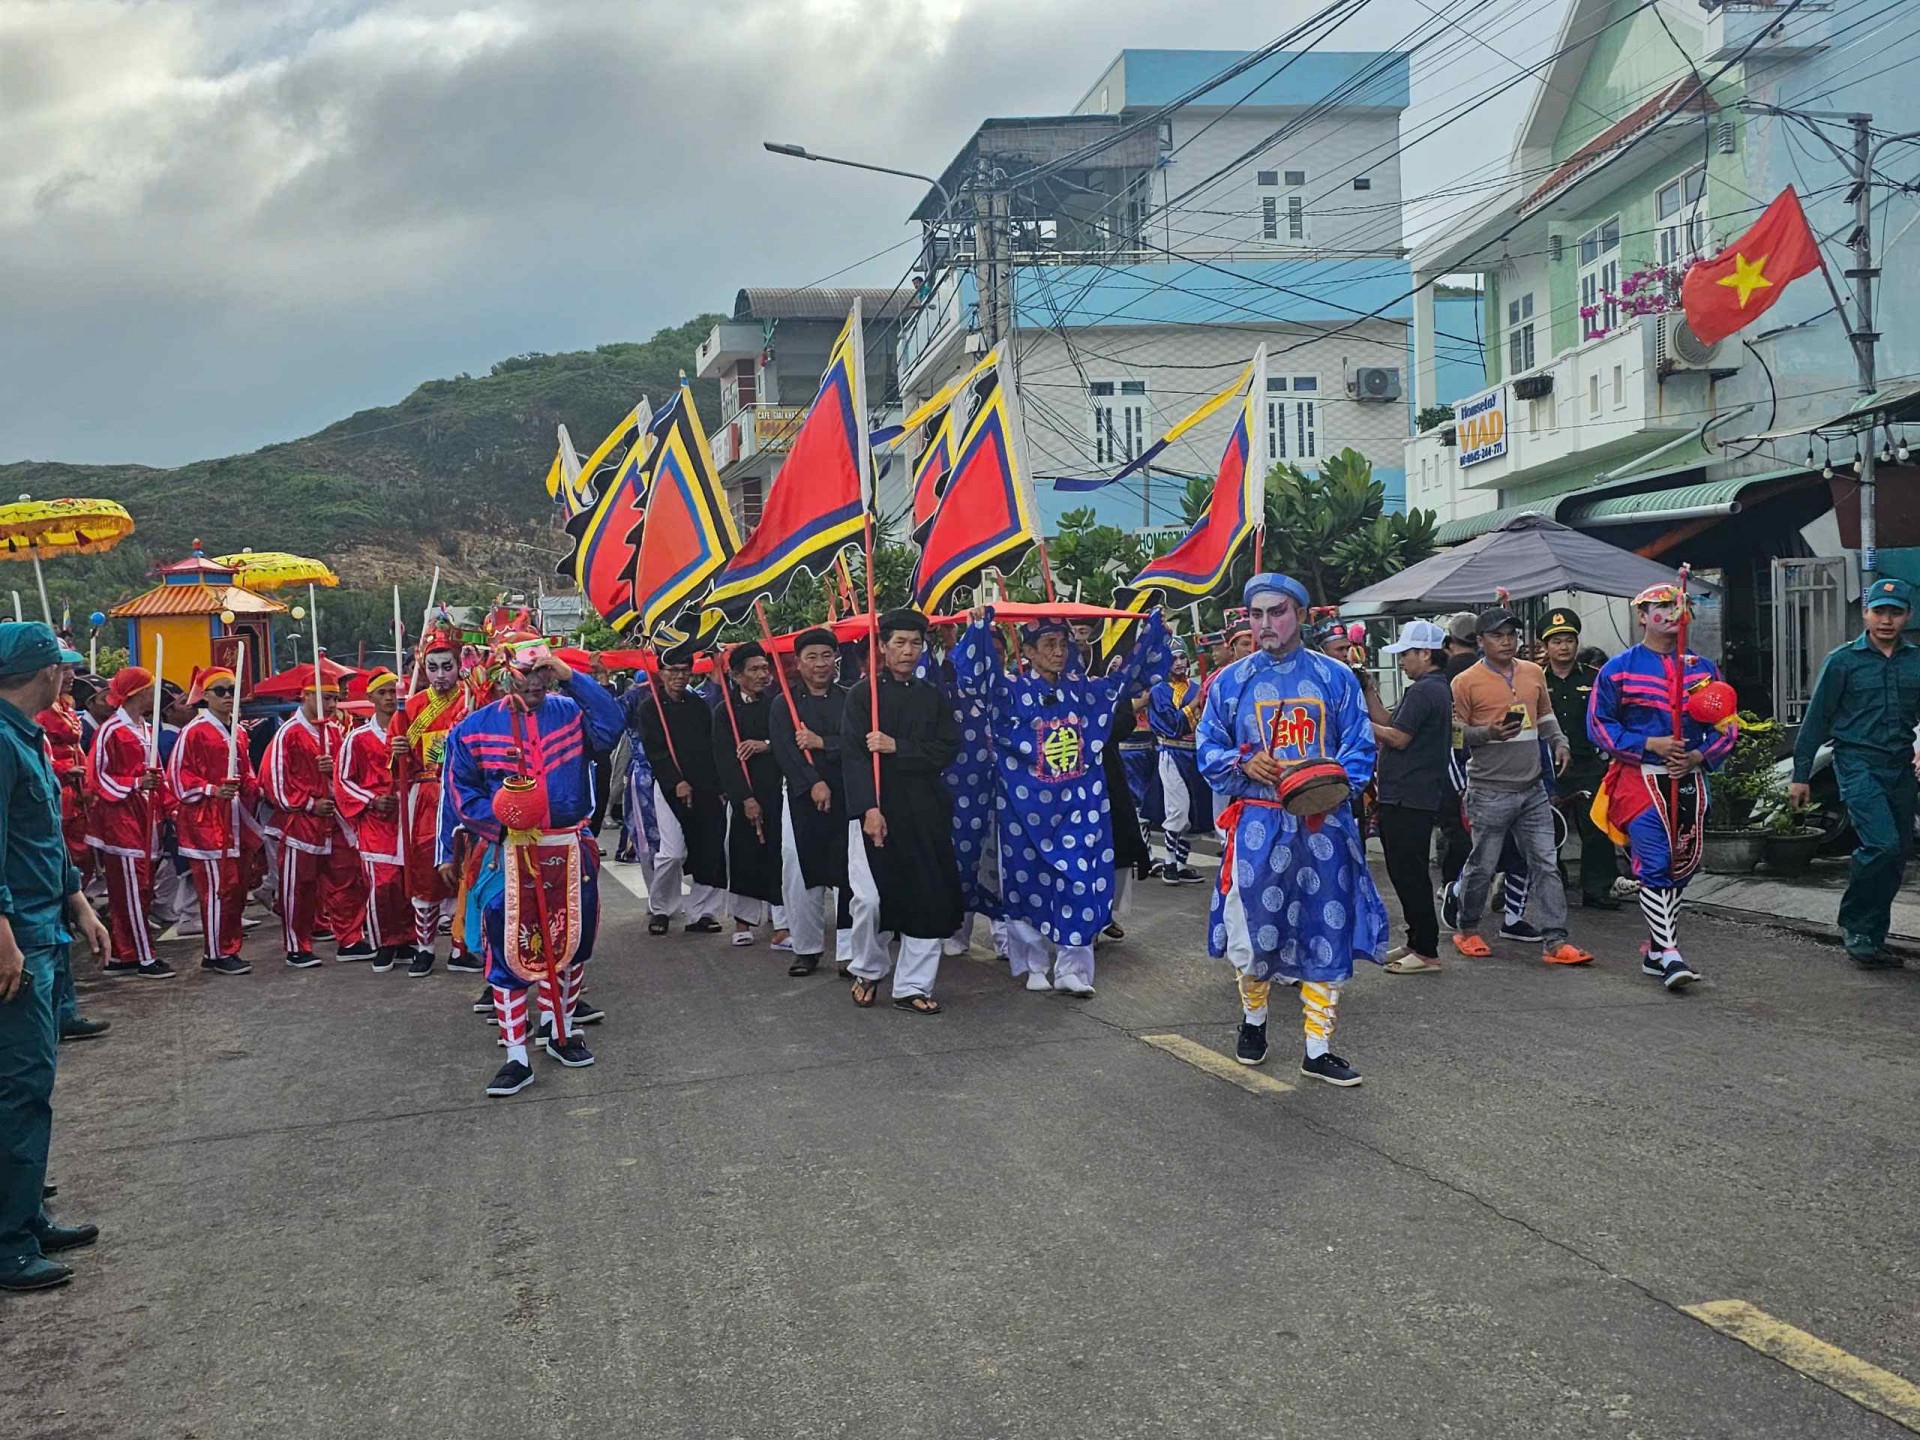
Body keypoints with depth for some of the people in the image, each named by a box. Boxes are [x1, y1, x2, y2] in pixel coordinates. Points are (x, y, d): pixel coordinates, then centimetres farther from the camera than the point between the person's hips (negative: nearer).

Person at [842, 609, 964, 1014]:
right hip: (875, 809, -3)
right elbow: (852, 755, -7)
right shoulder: (863, 694, 1)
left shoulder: (933, 697, 11)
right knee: (870, 898, -7)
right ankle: (868, 971, 19)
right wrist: (869, 808, -18)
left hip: (925, 812, 3)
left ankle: (913, 986, 10)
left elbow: (947, 750, 1)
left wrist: (897, 747, -12)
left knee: (929, 897, 0)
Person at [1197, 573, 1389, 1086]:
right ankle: (1253, 1019, 35)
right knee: (1252, 932, 5)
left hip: (1324, 822, 0)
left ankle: (1318, 1051, 15)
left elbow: (1360, 749, 2)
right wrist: (1244, 764, -13)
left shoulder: (1335, 677, 4)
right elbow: (1208, 750, 7)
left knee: (1328, 933, 3)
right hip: (1257, 824, 0)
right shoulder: (1230, 682, 5)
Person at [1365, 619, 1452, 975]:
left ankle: (1426, 952, -1)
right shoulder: (1438, 687, 17)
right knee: (1407, 872, 16)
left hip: (1408, 798, -11)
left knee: (1409, 874, -5)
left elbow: (1398, 737, -18)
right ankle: (1417, 942, 23)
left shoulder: (1423, 690, -15)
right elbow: (1388, 724, 15)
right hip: (1417, 795, 11)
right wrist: (1369, 693, 10)